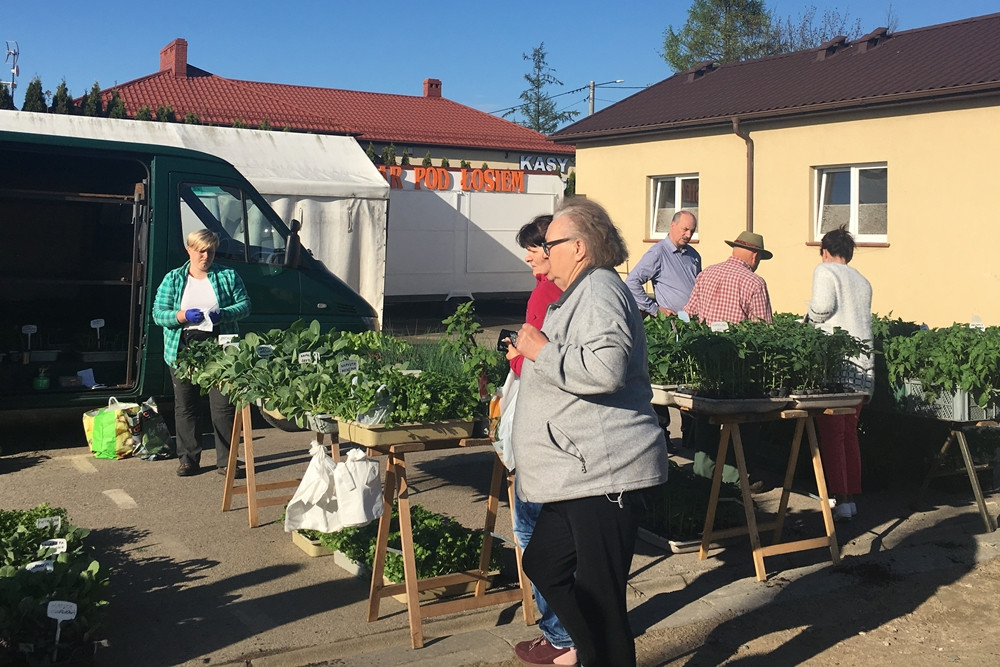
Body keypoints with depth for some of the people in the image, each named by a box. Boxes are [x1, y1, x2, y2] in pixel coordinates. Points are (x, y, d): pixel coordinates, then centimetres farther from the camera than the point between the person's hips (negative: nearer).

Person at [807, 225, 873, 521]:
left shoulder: (825, 271, 0)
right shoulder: (862, 281, 19)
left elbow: (822, 306, -17)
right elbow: (863, 320, 13)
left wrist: (809, 319, 2)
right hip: (863, 362, 7)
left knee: (831, 432, -2)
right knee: (850, 432, 15)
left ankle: (840, 500, -5)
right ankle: (851, 497, 19)